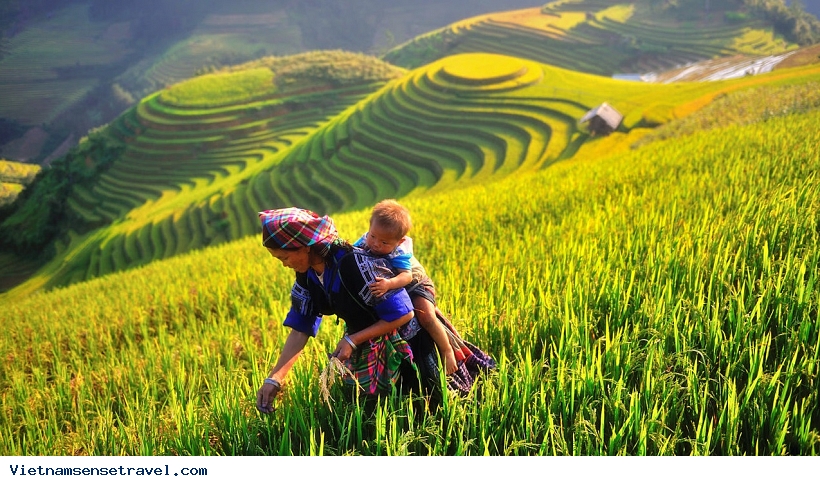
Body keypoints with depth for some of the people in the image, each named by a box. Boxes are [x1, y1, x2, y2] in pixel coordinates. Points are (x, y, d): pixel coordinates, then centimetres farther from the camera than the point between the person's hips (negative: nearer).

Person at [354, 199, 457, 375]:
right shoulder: (363, 243, -21)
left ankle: (447, 350, -5)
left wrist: (389, 283, -68)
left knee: (426, 317, -24)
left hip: (415, 285, -6)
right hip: (390, 293, 6)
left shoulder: (399, 253, -36)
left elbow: (407, 276, -50)